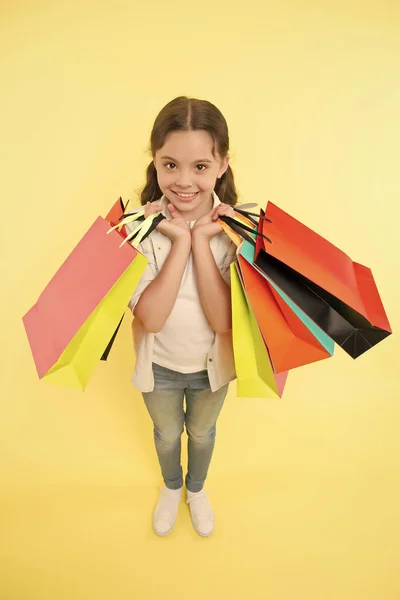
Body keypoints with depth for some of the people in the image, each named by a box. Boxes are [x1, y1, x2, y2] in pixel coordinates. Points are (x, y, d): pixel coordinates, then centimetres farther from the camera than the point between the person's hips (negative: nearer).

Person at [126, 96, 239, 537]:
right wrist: (180, 241, -33)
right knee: (167, 434, 27)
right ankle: (171, 487, 61)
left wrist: (201, 240, -32)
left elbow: (223, 320, -27)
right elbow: (151, 317, -29)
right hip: (159, 365, 0)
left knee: (202, 433, 27)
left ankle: (197, 488, 61)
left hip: (212, 365, 1)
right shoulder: (140, 226, -23)